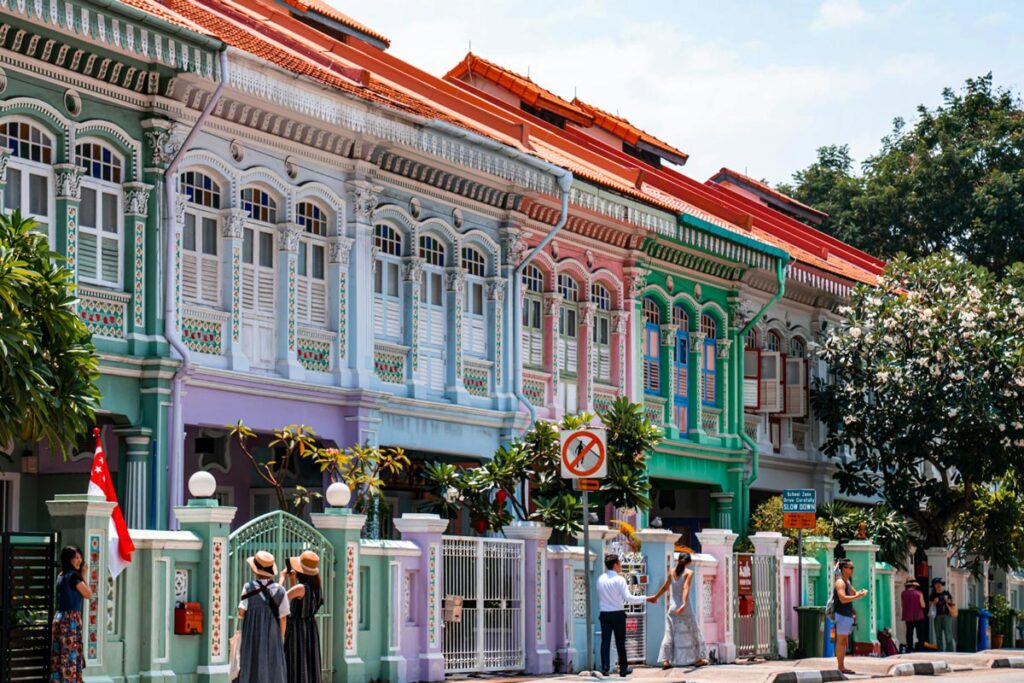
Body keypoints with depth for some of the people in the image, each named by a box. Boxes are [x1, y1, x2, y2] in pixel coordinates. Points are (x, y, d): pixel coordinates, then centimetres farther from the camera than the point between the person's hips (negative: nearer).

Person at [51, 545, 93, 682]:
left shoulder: (61, 576, 12)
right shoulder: (73, 575, -13)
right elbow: (88, 594, -7)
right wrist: (82, 577, 1)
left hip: (60, 617, 9)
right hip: (71, 619, -9)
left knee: (61, 655, 9)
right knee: (70, 655, -5)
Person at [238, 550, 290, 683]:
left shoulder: (249, 587, -9)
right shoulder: (279, 590, -3)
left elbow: (241, 612, -13)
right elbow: (283, 618, 0)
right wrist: (281, 639, 9)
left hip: (252, 637, -1)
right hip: (272, 637, 2)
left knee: (252, 670, 3)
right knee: (272, 671, 6)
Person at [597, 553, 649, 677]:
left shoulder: (600, 579, 4)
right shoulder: (619, 579, -12)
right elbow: (628, 598, -17)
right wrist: (644, 598, -8)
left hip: (604, 614, 3)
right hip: (618, 614, -3)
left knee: (605, 640, 2)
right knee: (620, 642, 7)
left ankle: (605, 668, -6)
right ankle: (623, 668, 15)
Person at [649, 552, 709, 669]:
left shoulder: (672, 572, 5)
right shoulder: (689, 573, -8)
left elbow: (665, 587, 14)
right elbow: (686, 588, -21)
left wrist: (656, 597, 30)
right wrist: (684, 604, -32)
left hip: (672, 607, 4)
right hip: (686, 609, -4)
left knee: (669, 633, 4)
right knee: (692, 632, 9)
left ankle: (666, 660, -4)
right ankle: (697, 659, 16)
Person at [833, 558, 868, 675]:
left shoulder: (847, 582, 17)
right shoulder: (840, 582, -13)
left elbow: (854, 594, 26)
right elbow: (843, 599, -25)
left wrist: (862, 593, 4)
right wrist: (858, 595, -22)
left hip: (848, 615, 10)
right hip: (842, 615, -10)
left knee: (844, 642, 11)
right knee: (841, 641, -9)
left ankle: (842, 667, 15)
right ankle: (840, 667, -9)